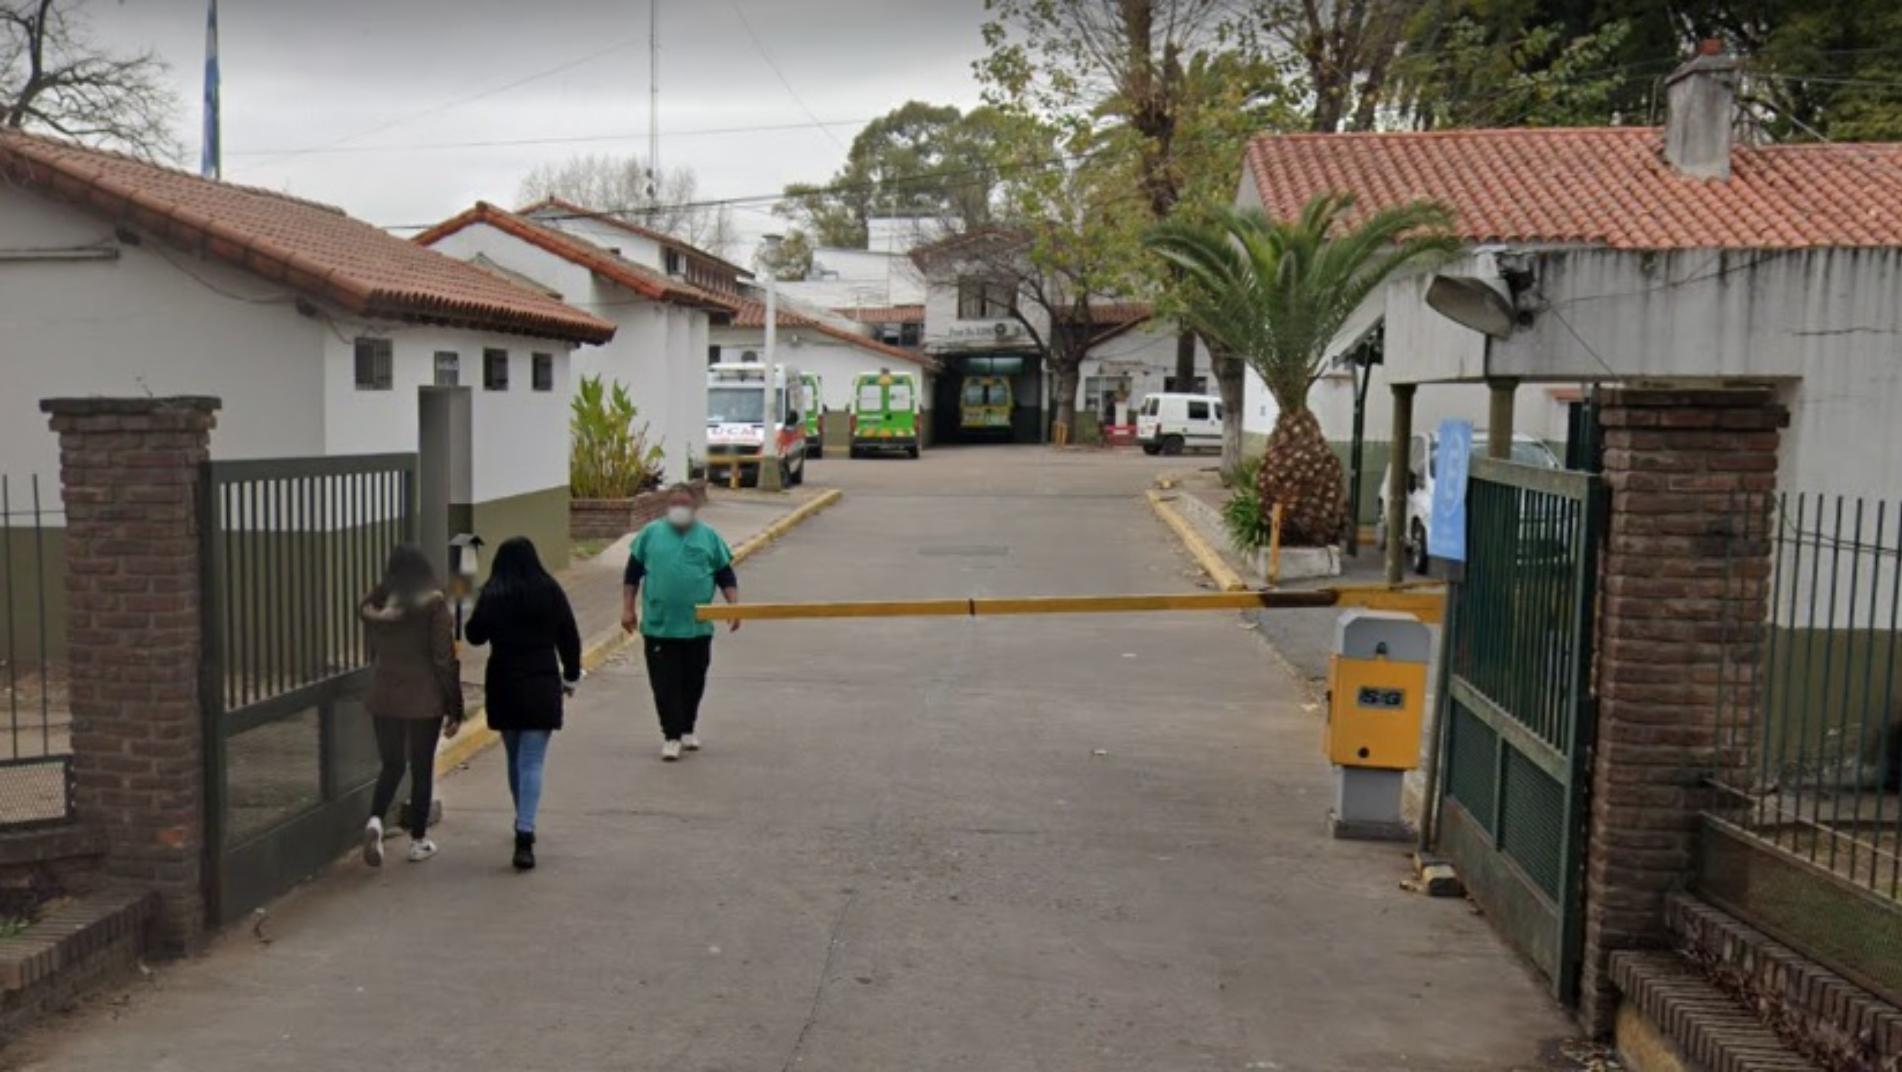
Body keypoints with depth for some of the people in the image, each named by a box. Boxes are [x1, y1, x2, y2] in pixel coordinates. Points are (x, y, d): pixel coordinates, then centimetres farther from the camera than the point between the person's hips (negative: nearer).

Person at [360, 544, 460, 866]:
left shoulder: (375, 604, 1)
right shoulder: (433, 603, -11)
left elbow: (373, 652, 10)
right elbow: (444, 658, -11)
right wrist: (454, 707, -7)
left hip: (383, 696, 3)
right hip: (424, 697, -3)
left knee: (391, 764, 15)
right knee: (421, 768, 9)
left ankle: (375, 820, -9)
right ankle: (418, 841, 15)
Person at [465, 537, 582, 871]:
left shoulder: (491, 595, -6)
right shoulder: (550, 592, -4)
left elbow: (474, 635, 2)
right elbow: (569, 638, 1)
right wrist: (571, 676, 14)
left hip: (503, 686, 1)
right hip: (542, 686, -1)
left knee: (515, 759, 19)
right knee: (532, 762, -4)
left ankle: (524, 826, 32)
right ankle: (524, 835, -16)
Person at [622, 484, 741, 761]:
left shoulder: (709, 536, 5)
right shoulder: (651, 533, 3)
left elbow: (726, 576, 8)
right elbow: (632, 573, 9)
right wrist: (628, 608, 4)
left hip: (698, 627, 1)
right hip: (658, 626, -1)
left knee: (693, 683, 11)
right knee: (665, 684, -3)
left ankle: (689, 728, 30)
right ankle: (671, 736, 5)